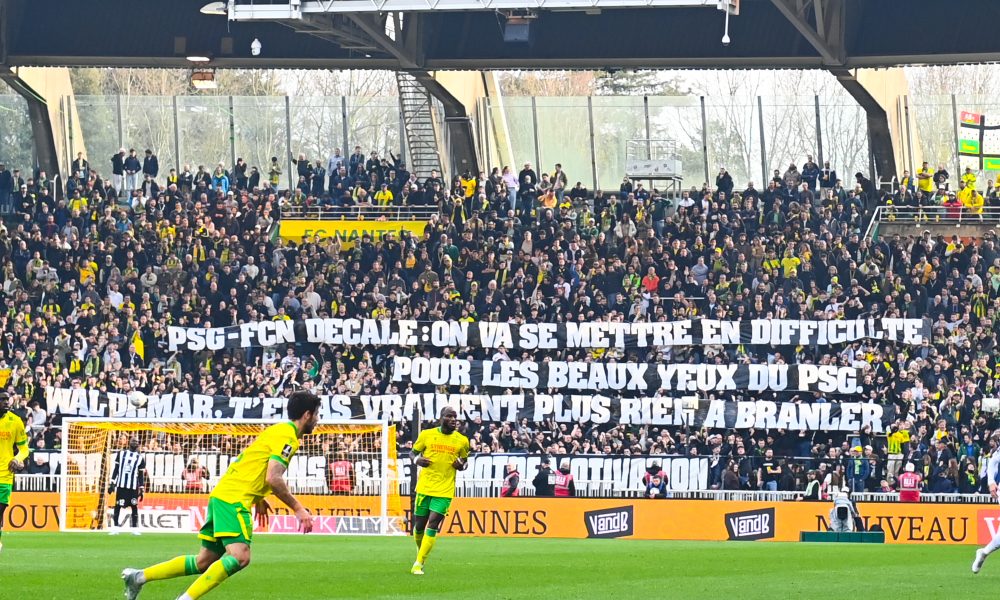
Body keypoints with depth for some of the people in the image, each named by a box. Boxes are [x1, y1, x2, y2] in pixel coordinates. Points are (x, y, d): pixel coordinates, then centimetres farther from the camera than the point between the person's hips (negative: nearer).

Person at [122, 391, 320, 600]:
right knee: (240, 557, -24)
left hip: (222, 496, 10)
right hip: (234, 499, -10)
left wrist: (258, 499, 30)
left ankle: (139, 576, 16)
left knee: (204, 562, 12)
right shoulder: (287, 436, -11)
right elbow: (273, 479, -21)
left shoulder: (279, 431, 20)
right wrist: (298, 509, -15)